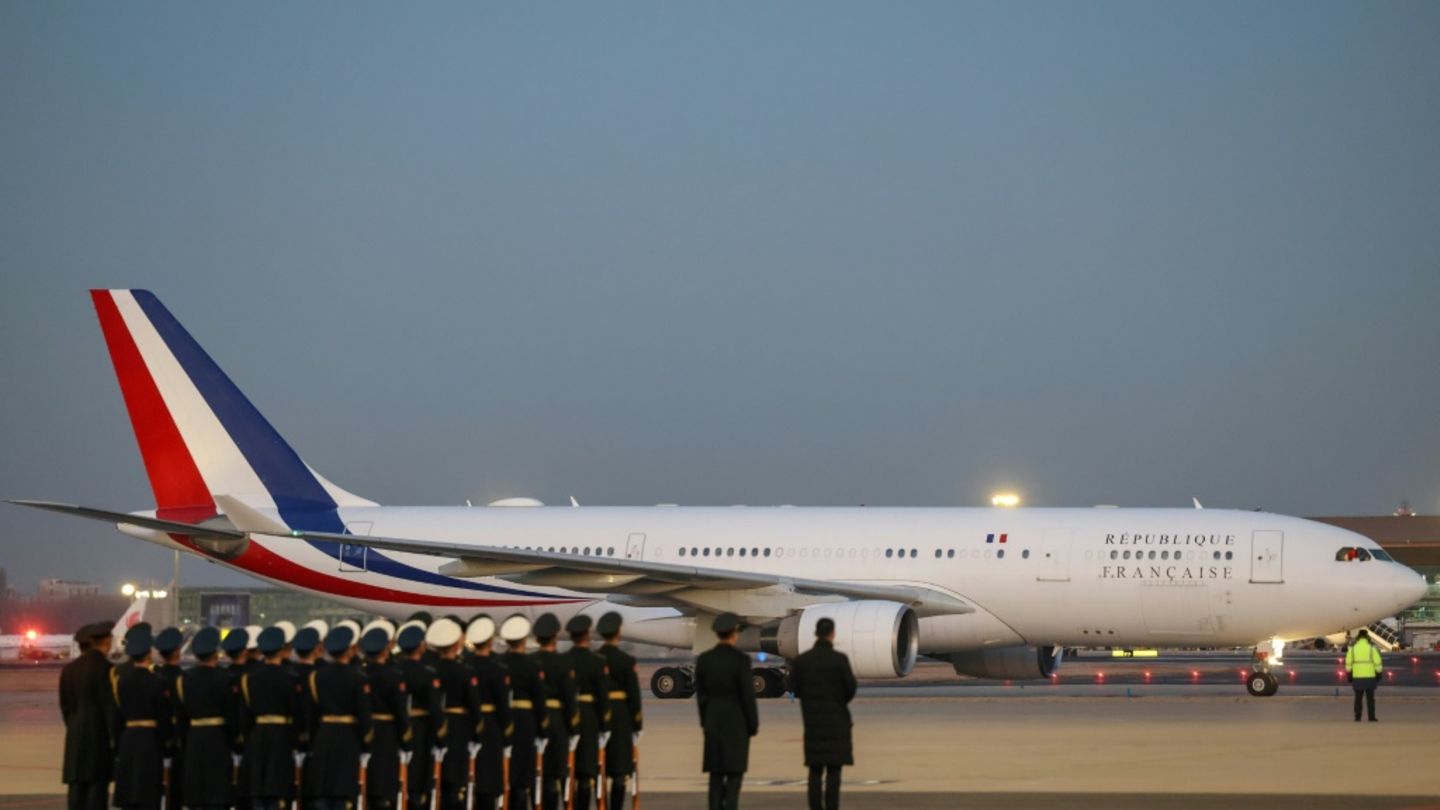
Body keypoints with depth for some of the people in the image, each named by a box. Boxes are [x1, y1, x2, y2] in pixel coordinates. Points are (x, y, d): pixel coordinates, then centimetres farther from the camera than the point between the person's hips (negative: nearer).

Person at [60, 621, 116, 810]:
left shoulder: (69, 669, 10)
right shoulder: (104, 668, -11)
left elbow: (65, 706, 15)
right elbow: (110, 706, -12)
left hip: (75, 735, 6)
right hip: (100, 733, -6)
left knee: (77, 786, 5)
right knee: (98, 785, -5)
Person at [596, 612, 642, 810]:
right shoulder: (627, 661, -8)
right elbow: (634, 695, -7)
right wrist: (637, 726, 1)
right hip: (621, 717, -3)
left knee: (599, 770, 8)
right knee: (620, 771, 0)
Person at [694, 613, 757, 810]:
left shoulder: (703, 659, 0)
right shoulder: (741, 659, -14)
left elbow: (700, 694, 6)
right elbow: (748, 695, -13)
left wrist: (706, 722, 16)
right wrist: (753, 725, -3)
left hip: (713, 720, 4)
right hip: (737, 721, -4)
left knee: (716, 773, 9)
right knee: (735, 771, 0)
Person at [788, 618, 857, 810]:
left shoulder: (800, 660, -3)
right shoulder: (840, 659, -12)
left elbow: (795, 690, 0)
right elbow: (851, 688, -9)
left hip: (812, 720, 3)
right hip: (836, 719, -3)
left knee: (815, 770, 10)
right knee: (834, 769, 1)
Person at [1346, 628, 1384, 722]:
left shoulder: (1353, 647, 1)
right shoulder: (1372, 647, -5)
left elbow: (1348, 662, 1)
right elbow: (1377, 661, -8)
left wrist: (1349, 675, 8)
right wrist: (1379, 674, 0)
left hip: (1357, 676, 1)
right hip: (1369, 676, -1)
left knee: (1358, 697, 8)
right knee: (1370, 698, 4)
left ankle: (1357, 717, 4)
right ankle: (1371, 717, 0)